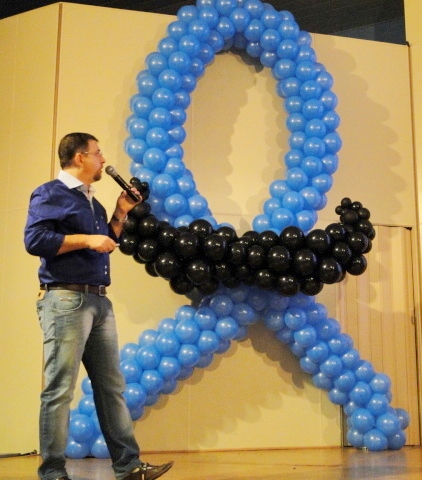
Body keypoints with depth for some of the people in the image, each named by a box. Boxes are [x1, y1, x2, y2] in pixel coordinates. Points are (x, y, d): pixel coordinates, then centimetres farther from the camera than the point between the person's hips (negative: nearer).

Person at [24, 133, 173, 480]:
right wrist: (87, 239, -14)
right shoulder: (51, 194, -4)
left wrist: (120, 214, 16)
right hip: (66, 300, -8)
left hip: (99, 301, 9)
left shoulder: (93, 202, 21)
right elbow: (34, 240, -16)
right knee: (60, 389, -4)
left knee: (112, 386, 8)